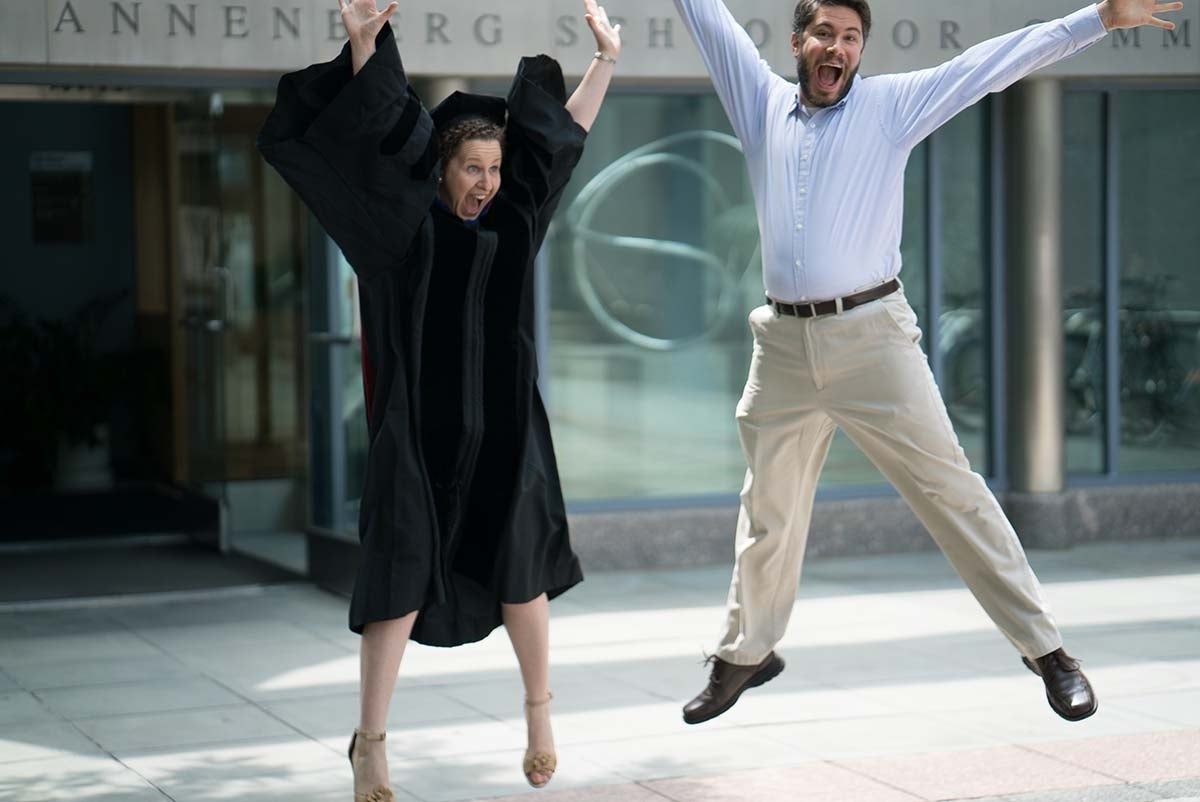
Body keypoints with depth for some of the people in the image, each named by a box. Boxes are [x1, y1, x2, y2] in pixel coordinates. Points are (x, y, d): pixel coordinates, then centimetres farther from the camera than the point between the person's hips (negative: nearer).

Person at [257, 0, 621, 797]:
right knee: (401, 578, -3)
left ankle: (540, 712, 26)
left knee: (518, 572, 6)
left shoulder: (512, 219, 7)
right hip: (418, 429, -3)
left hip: (502, 428, 3)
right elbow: (368, 137, -11)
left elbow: (567, 134, 17)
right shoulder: (406, 218, -2)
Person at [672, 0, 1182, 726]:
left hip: (870, 335, -3)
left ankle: (1046, 648, -1)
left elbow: (991, 64, -3)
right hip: (783, 344, 3)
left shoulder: (892, 105, 2)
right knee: (767, 514, 14)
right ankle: (744, 655, 32)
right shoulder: (764, 103, 10)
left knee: (952, 490, -5)